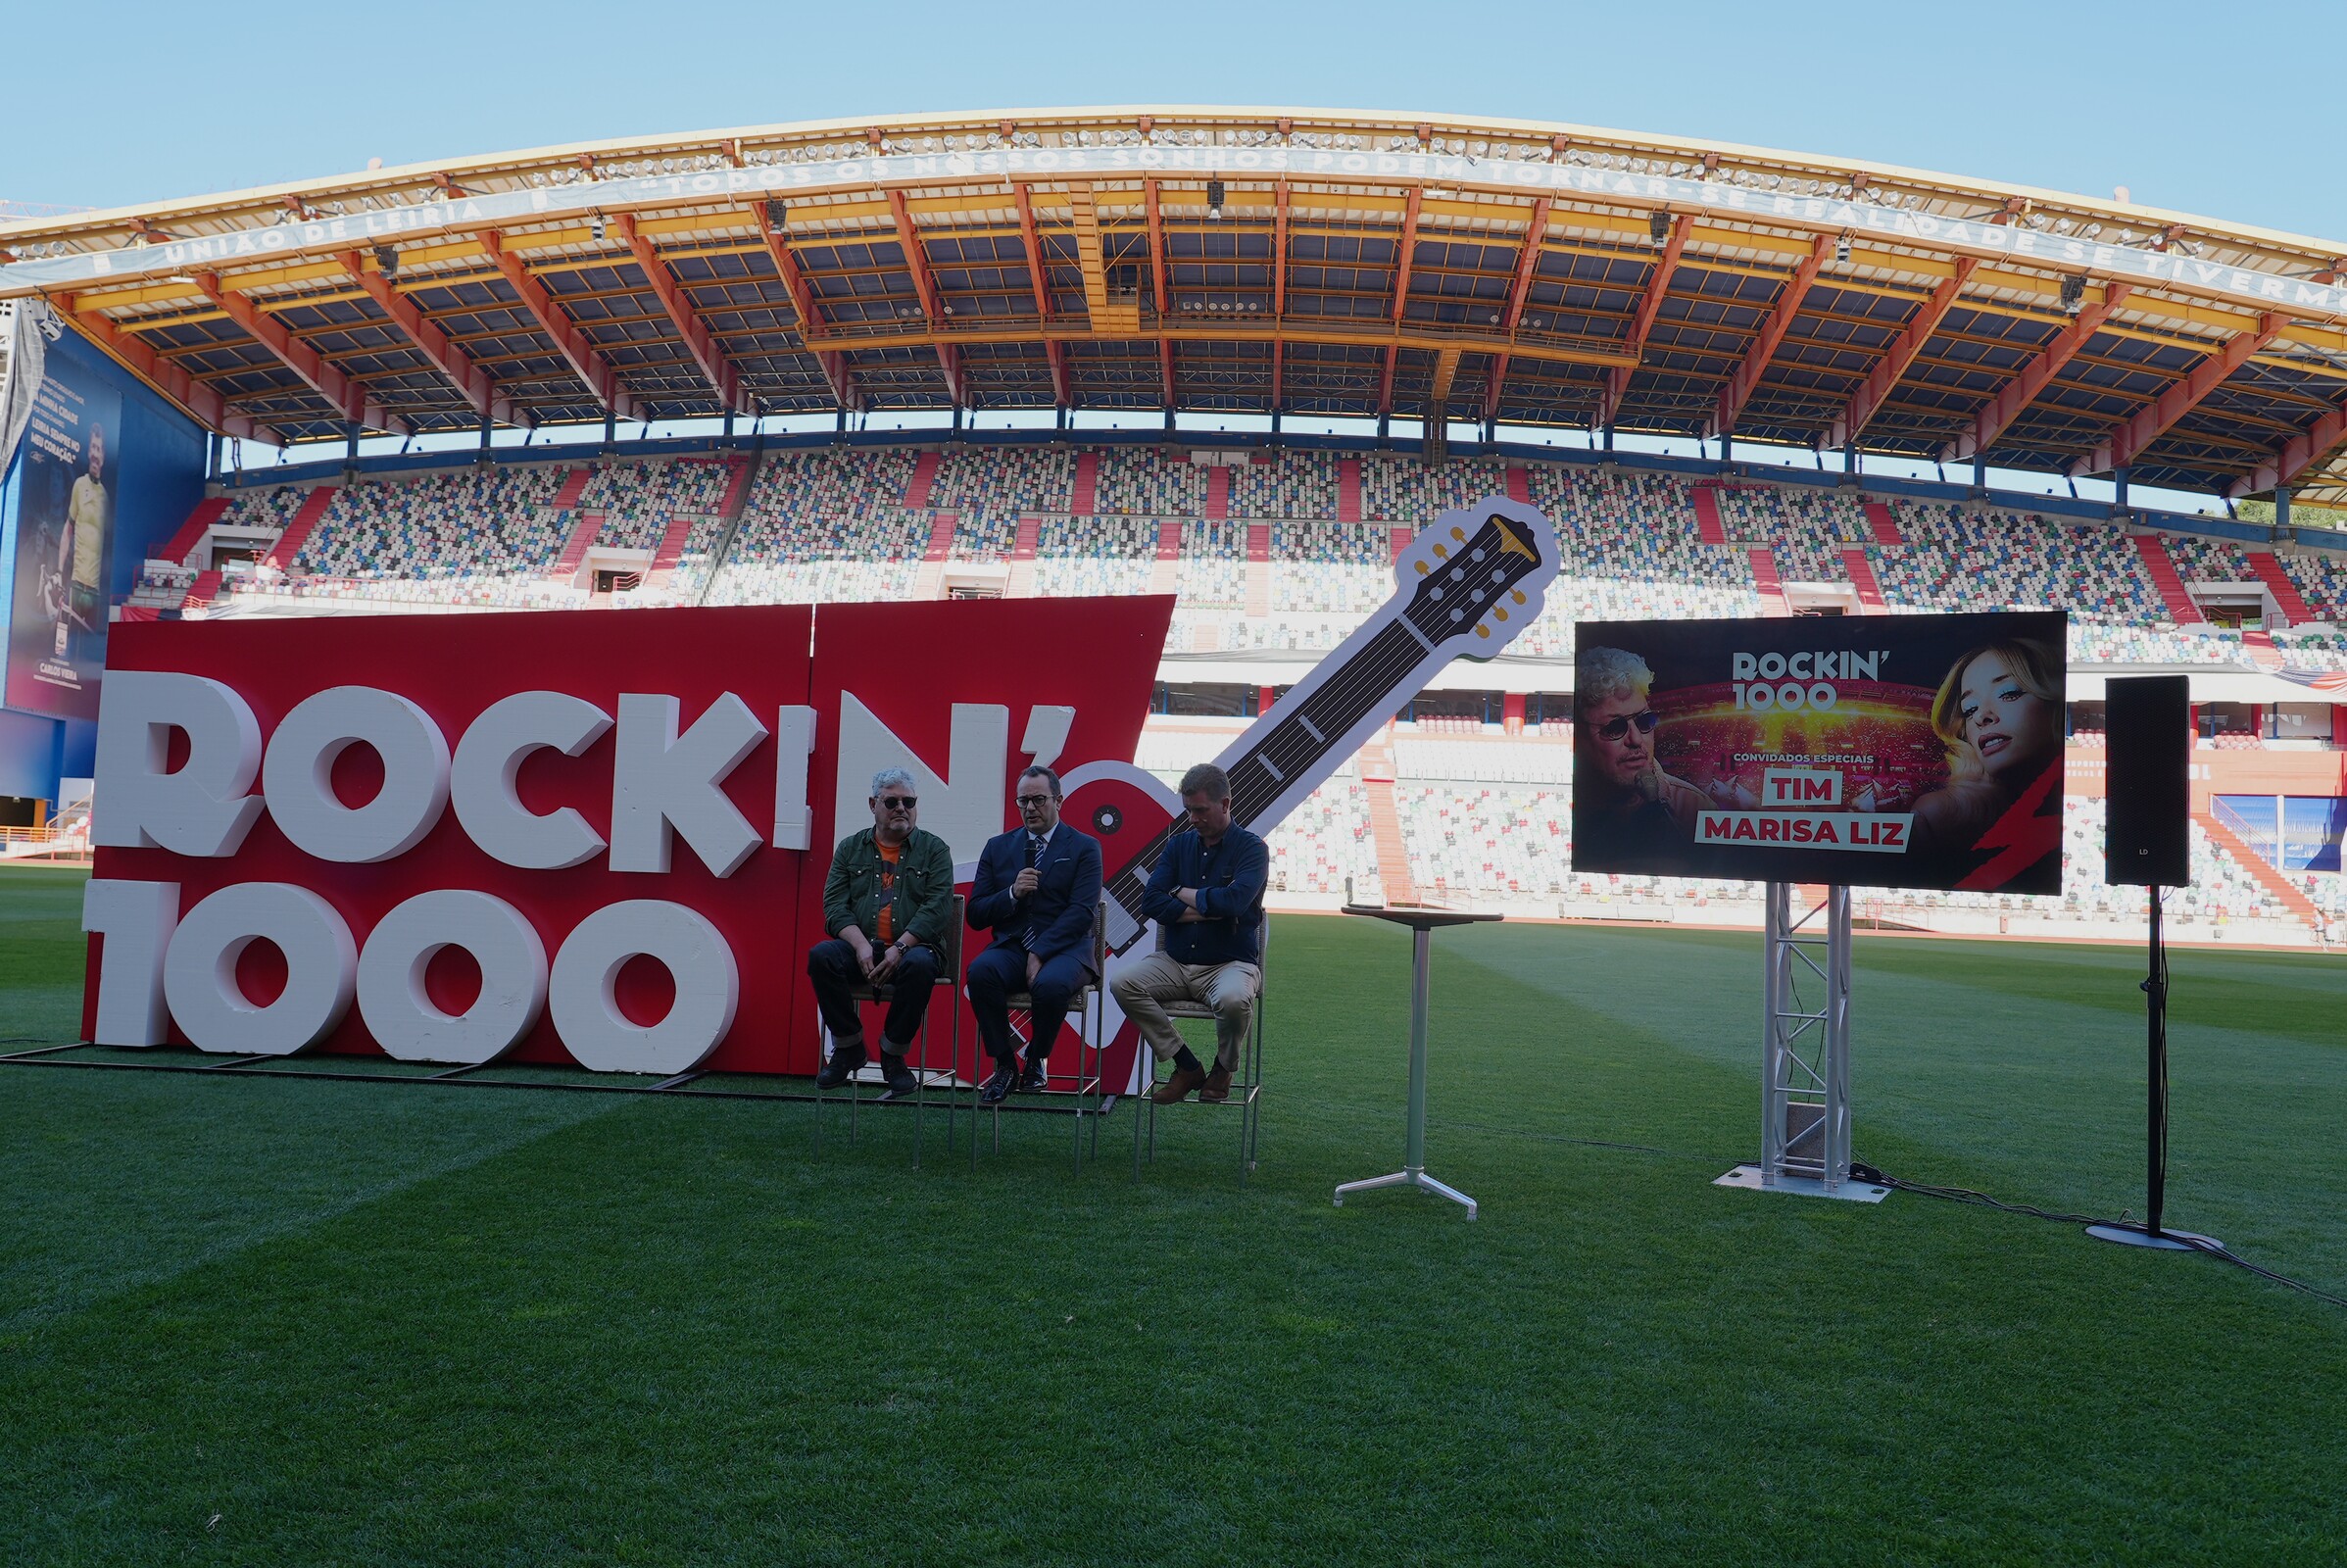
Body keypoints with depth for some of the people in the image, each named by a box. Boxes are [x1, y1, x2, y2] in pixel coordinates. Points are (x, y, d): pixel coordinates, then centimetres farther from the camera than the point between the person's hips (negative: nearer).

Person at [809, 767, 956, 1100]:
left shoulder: (934, 849, 9)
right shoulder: (851, 848, 15)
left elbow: (938, 907, -4)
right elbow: (834, 904, 4)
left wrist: (900, 948, -18)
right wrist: (861, 945, -14)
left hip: (910, 946, -2)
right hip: (860, 948, 2)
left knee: (920, 964, -36)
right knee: (821, 955, -28)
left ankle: (893, 1054, -15)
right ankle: (848, 1046, -10)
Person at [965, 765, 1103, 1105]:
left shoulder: (1084, 848, 6)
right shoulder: (998, 848, 15)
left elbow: (1082, 912, -7)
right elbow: (976, 916, 10)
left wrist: (1040, 953, -17)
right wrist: (1012, 894, -9)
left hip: (1064, 950, -3)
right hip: (1010, 948, 3)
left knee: (1050, 983, -36)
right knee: (980, 971, -31)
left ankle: (1036, 1062, -6)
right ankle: (1005, 1065, -14)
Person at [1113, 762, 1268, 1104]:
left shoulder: (1251, 848, -4)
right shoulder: (1178, 844, 10)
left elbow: (1233, 901, -23)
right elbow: (1150, 901, -3)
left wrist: (1182, 893, -6)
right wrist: (1209, 910, -12)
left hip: (1231, 963, -5)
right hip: (1175, 962, 5)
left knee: (1232, 999, -38)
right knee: (1122, 984, -20)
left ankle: (1223, 1069, -3)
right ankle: (1187, 1067, -8)